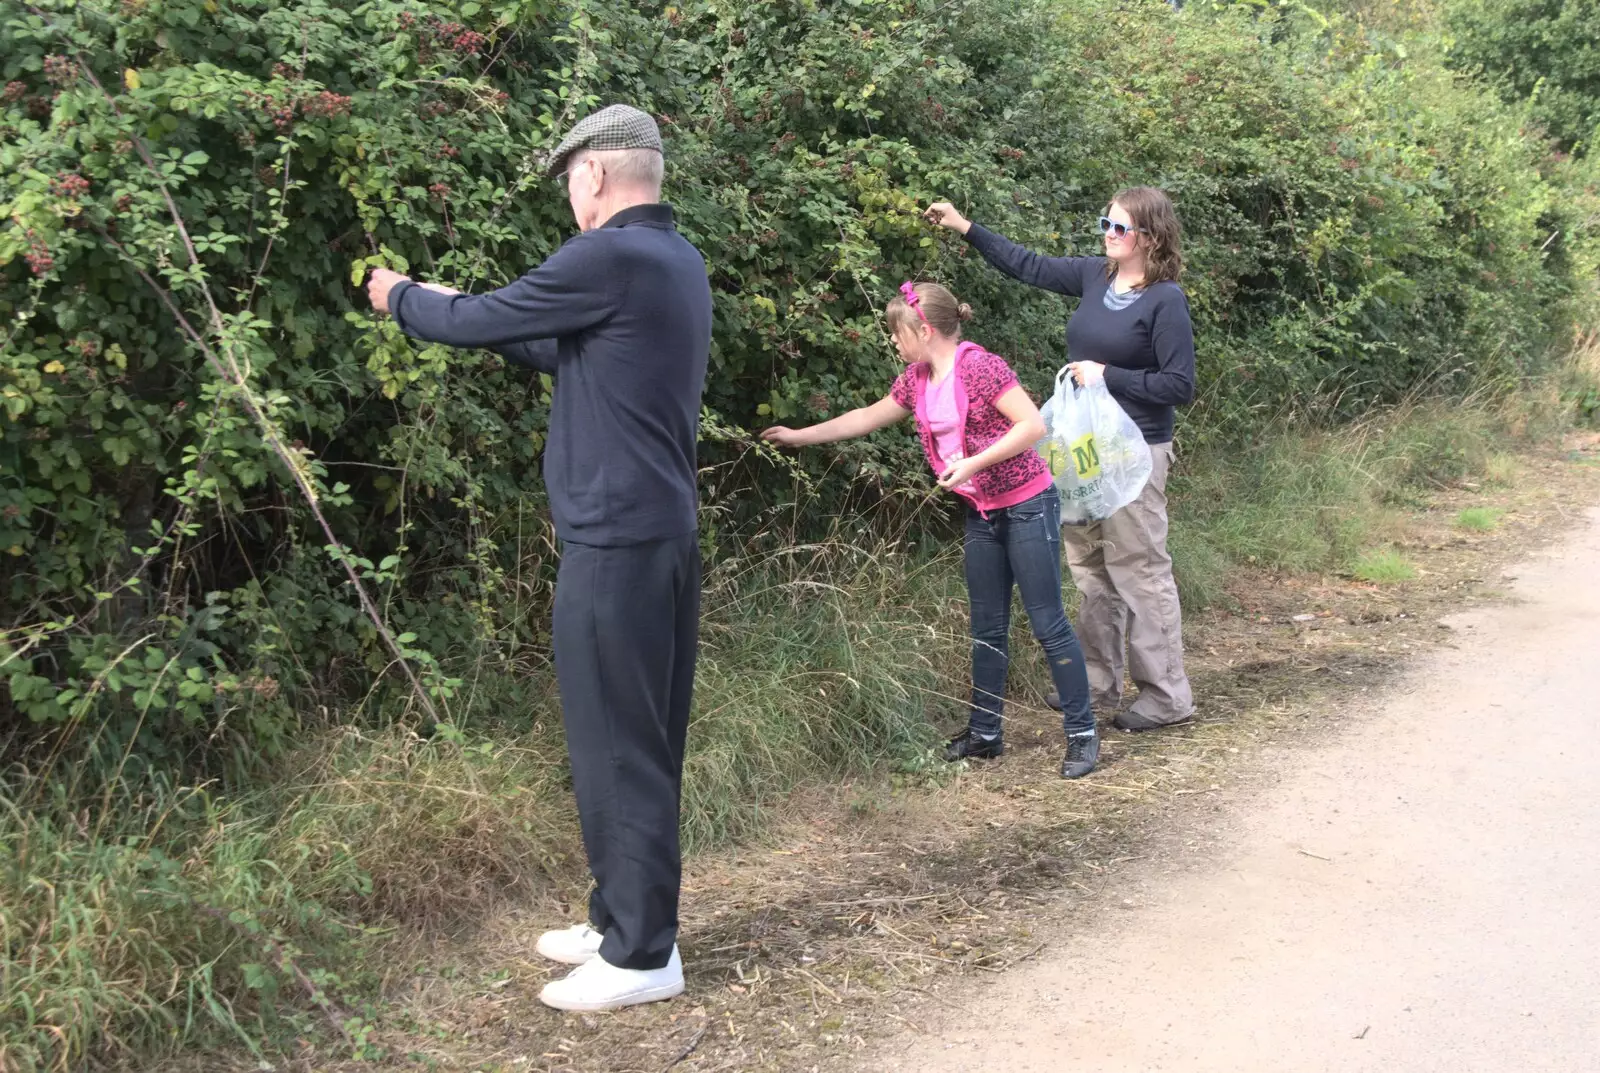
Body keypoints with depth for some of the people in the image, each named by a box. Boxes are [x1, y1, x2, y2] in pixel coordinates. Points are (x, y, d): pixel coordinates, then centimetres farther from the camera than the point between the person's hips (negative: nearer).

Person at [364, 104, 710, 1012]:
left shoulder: (612, 257, -16)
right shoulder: (677, 260, 13)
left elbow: (474, 322, -8)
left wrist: (401, 298, 13)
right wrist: (459, 308, 26)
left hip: (615, 543, -9)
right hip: (667, 535, 9)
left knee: (617, 747, -2)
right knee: (643, 744, 15)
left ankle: (642, 956, 5)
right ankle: (626, 920, 26)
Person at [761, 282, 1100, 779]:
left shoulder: (978, 366, -19)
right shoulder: (917, 381, 6)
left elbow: (1033, 425, -24)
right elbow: (868, 416, 19)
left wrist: (973, 462, -27)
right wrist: (800, 436, 22)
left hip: (1027, 507, -8)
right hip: (982, 514, 8)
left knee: (1048, 623, -4)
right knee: (987, 628, 13)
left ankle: (1082, 734, 5)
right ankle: (984, 732, 23)